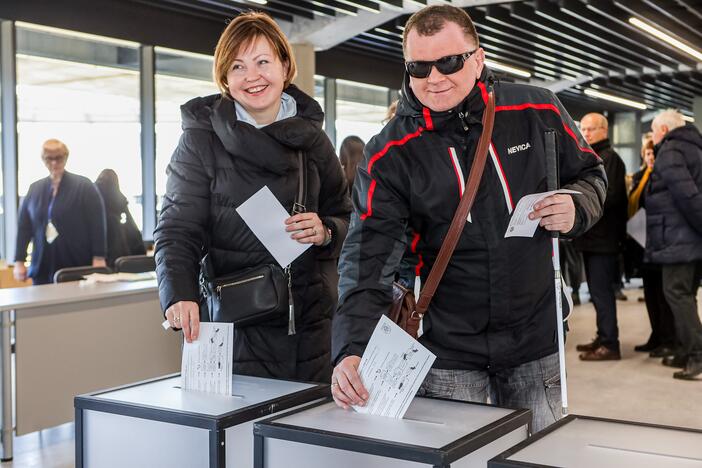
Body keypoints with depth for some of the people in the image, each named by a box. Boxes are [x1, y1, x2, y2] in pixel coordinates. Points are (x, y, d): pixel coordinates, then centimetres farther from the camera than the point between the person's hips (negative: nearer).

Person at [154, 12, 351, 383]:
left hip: (311, 324, 3)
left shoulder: (311, 137, 8)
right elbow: (178, 231, -7)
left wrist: (325, 233, -9)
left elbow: (346, 220, 14)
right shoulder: (200, 139, -2)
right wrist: (180, 296, -25)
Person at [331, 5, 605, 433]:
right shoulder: (389, 153, -10)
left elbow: (589, 174, 11)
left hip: (537, 338, 2)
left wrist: (576, 208, -14)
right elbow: (369, 255, -16)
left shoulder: (538, 112, -5)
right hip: (447, 352, -2)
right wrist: (353, 348, -30)